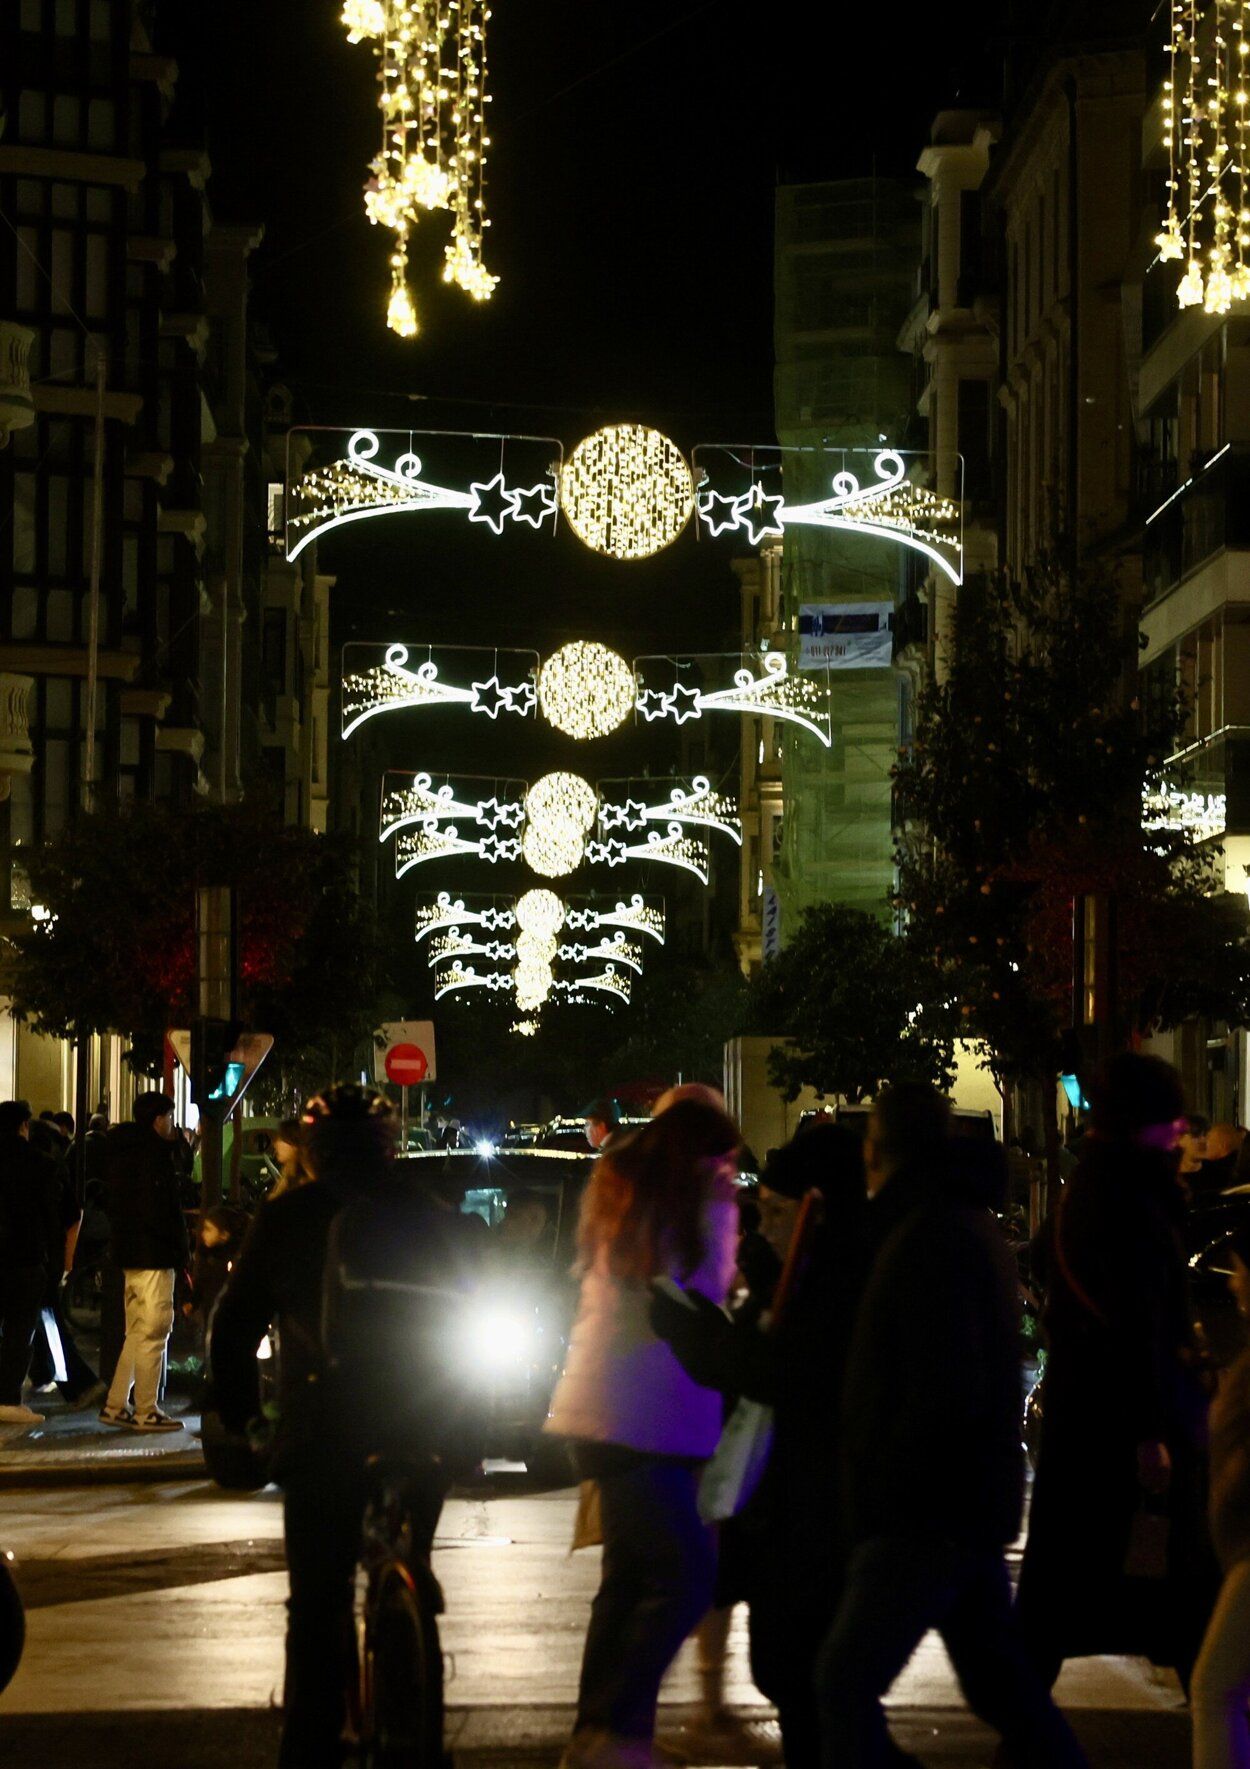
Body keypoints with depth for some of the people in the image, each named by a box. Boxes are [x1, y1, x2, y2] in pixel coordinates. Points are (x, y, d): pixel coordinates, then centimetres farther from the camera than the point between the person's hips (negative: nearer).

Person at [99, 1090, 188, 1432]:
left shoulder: (122, 1151, 16)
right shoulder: (154, 1154, -14)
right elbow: (160, 1210, -19)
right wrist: (180, 1248, -12)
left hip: (128, 1251, 10)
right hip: (154, 1254, -10)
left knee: (138, 1331, 16)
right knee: (154, 1331, -6)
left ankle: (115, 1406, 16)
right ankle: (146, 1411, -4)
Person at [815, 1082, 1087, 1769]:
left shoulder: (929, 1236, -16)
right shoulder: (969, 1224, 16)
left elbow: (946, 1388, -23)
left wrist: (883, 1487, -16)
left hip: (925, 1516, -10)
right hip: (973, 1505, 10)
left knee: (847, 1677, -10)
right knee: (998, 1680, 15)